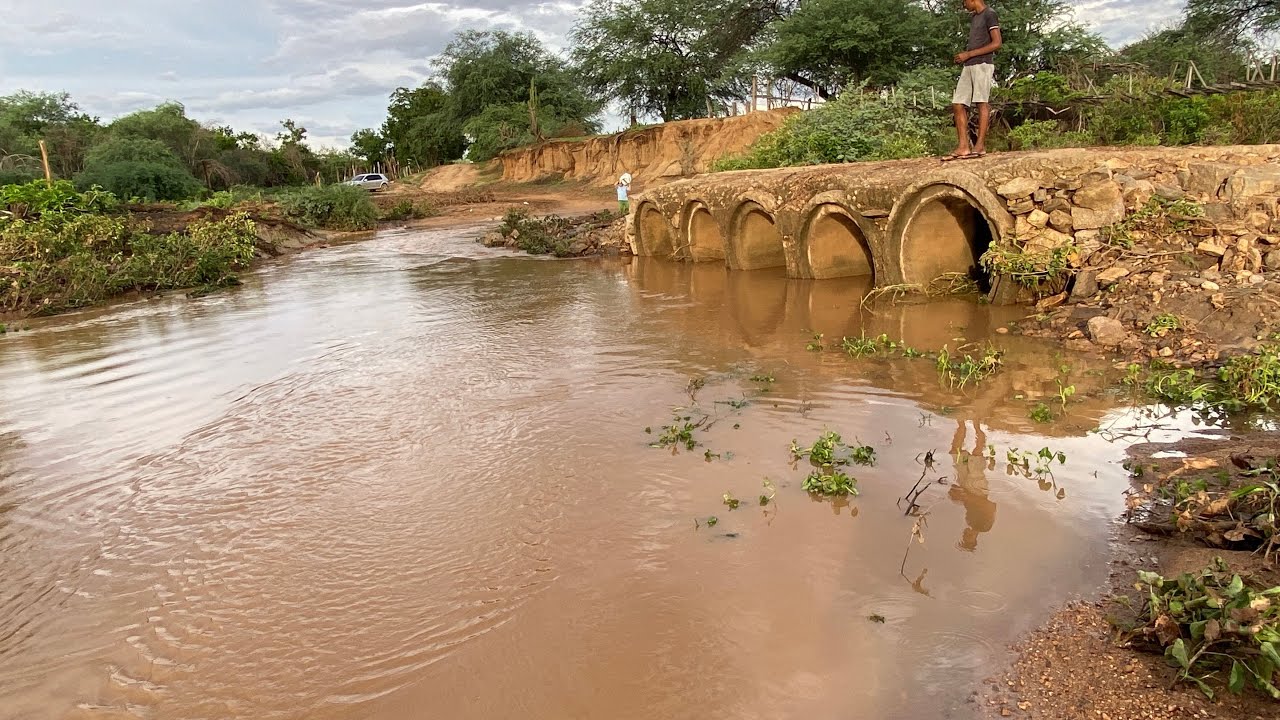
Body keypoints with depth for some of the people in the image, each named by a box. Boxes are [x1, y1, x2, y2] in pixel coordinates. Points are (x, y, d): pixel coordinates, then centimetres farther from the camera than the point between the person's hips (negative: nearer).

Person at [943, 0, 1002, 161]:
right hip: (968, 66, 8)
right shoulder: (973, 17, 23)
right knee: (958, 104, -3)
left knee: (982, 102, -9)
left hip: (983, 64, -8)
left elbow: (997, 43, -10)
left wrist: (969, 54, -11)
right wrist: (963, 56, 12)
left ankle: (980, 146, -11)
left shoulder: (989, 14, -2)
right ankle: (964, 147, -6)